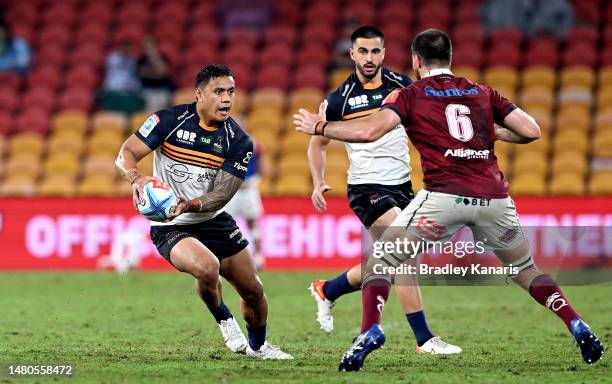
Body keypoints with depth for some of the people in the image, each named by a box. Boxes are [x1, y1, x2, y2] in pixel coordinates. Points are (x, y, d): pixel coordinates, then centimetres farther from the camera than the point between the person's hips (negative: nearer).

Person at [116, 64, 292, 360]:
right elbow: (125, 154, -15)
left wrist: (189, 205, -33)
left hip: (213, 221, 4)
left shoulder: (238, 141, -9)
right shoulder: (170, 120, -15)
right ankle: (224, 319, 1)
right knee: (208, 268, -33)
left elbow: (221, 195, -14)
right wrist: (136, 177, -38)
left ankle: (258, 346, 39)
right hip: (170, 227, -4)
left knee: (252, 290, 7)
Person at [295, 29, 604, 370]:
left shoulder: (410, 95, 9)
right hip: (494, 198, 3)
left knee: (381, 261, 10)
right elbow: (531, 131, 14)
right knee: (526, 270, 23)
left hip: (444, 197, -3)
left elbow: (369, 131, -4)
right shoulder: (484, 93, 19)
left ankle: (371, 331, -9)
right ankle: (579, 328, 10)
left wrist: (319, 127, 10)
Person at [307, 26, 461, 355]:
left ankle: (326, 291, 40)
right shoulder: (339, 99, -5)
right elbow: (318, 143, 8)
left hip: (401, 185, 5)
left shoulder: (403, 86, 1)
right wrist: (318, 182, -6)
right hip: (366, 188, -5)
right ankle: (423, 339, -18)